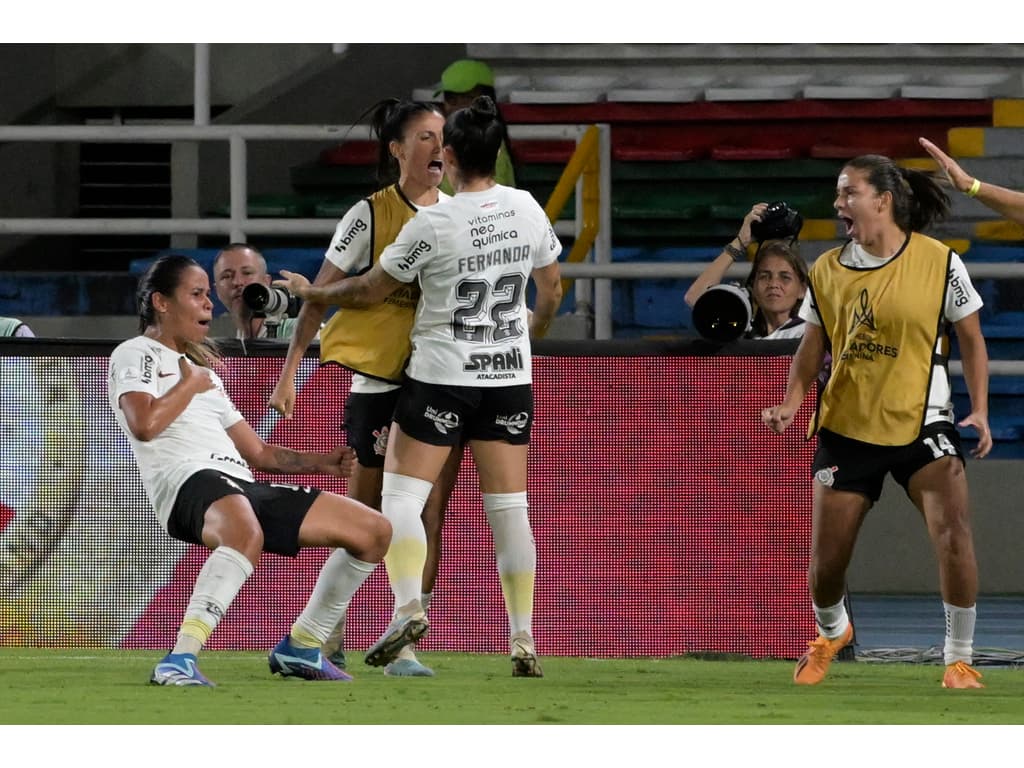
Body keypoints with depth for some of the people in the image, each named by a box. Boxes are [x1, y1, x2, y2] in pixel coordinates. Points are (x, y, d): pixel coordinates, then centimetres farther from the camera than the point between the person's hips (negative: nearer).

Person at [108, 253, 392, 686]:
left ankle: (300, 649, 16)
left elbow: (258, 454, 33)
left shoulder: (203, 370, 33)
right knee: (246, 533, -45)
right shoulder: (135, 355, 8)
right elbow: (143, 424, -14)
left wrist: (321, 463, 18)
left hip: (244, 487, 9)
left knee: (374, 531, 8)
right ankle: (180, 662, -50)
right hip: (189, 482, -9)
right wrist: (190, 385, 3)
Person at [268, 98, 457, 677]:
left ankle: (404, 645, -1)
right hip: (381, 381, -4)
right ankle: (329, 635, 20)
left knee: (429, 517, -3)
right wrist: (290, 372, -9)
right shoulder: (370, 216, -7)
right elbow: (321, 293, -5)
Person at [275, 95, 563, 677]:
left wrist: (311, 292, 13)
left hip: (441, 377, -4)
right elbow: (552, 289, 11)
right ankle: (524, 639, 3)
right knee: (509, 508, 6)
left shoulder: (433, 224, -15)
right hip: (510, 377, 4)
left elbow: (369, 292, -4)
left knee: (403, 495, 0)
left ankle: (408, 606, -21)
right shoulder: (527, 209, -2)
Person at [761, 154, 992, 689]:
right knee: (825, 563, 2)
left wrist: (980, 410, -8)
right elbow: (812, 345, 12)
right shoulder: (828, 270, 1)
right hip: (846, 428, 3)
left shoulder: (939, 262, -7)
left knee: (953, 527, -25)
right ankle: (831, 631, 38)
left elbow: (971, 339, 2)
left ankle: (959, 660, -11)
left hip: (921, 423, -3)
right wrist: (792, 402, -4)